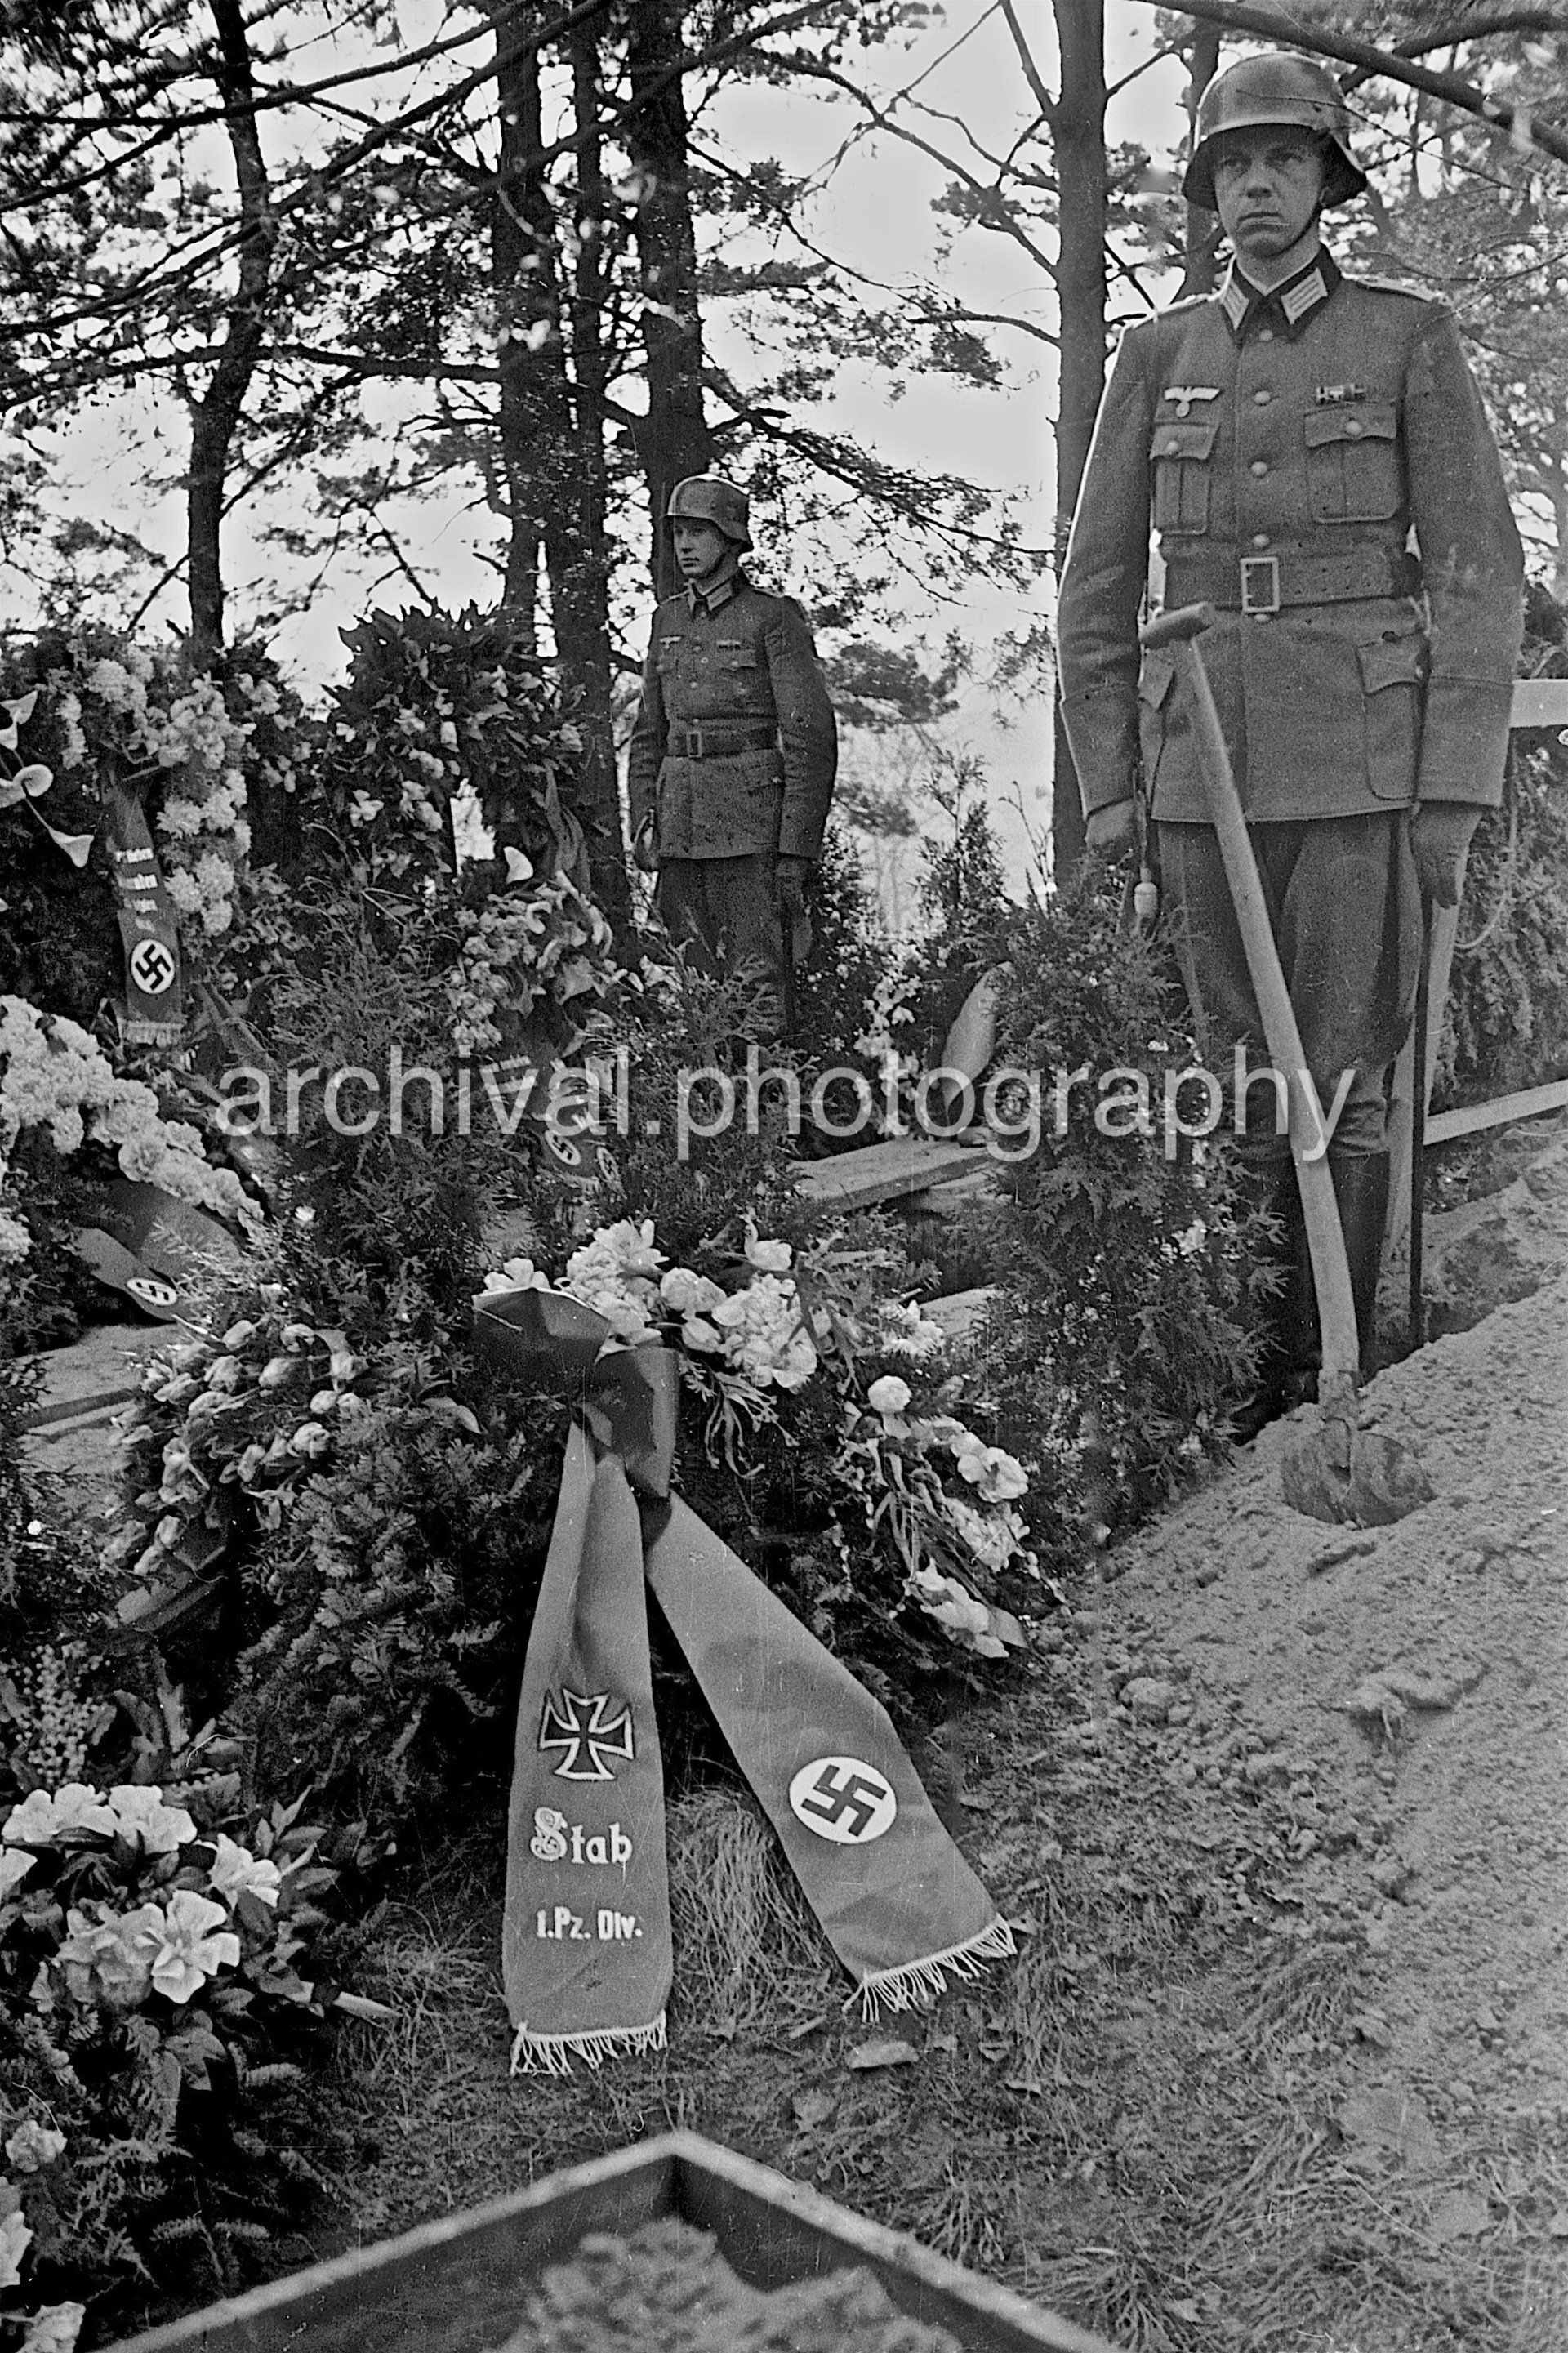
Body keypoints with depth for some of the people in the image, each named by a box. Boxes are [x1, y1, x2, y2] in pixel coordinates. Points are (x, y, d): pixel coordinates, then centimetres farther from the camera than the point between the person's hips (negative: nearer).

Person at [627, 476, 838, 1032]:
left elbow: (813, 739, -9)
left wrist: (796, 850, -14)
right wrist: (643, 820, 9)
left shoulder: (774, 619, -5)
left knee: (761, 973, -6)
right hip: (680, 815, 6)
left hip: (751, 817, -6)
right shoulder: (669, 619, 14)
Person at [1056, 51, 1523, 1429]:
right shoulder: (1159, 356, 11)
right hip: (1202, 766, 3)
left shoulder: (1410, 338, 4)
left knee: (1344, 1083, -3)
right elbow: (1099, 583, 11)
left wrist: (1457, 791, -9)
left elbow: (1478, 571, -1)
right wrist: (1106, 785, 5)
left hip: (1361, 763, -3)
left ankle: (1337, 1388, 7)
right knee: (1241, 1080, 8)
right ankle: (1256, 1376, 19)